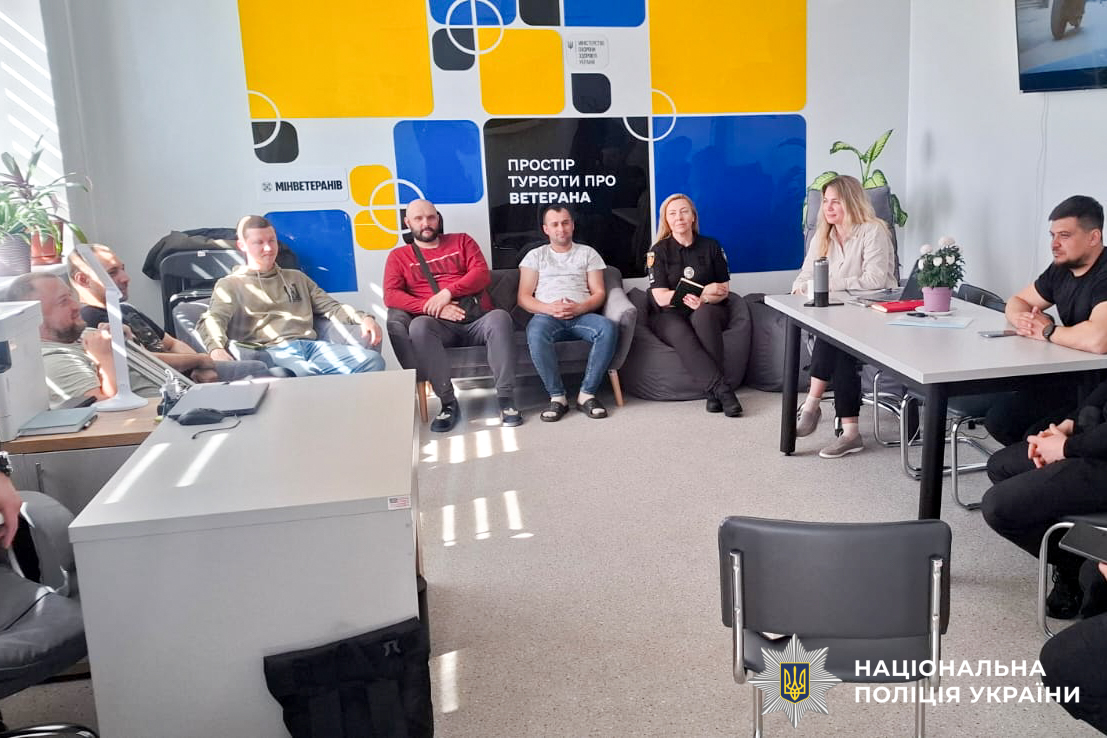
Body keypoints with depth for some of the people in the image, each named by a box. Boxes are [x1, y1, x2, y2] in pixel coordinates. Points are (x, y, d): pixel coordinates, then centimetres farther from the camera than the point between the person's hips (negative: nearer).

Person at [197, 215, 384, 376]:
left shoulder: (296, 278, 33)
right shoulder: (230, 285, 20)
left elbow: (331, 306, 28)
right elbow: (213, 320, 3)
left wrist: (362, 318, 5)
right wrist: (216, 349, -23)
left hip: (313, 345, 5)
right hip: (273, 352, -5)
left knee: (372, 360, -25)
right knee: (302, 374, -44)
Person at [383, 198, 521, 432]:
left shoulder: (461, 241, 20)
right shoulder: (399, 256, 17)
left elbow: (482, 274, 5)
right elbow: (391, 296, 1)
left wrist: (448, 292, -11)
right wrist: (433, 307, -13)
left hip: (478, 320, 1)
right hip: (440, 326, -1)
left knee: (500, 317, -33)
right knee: (419, 326, -36)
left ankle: (506, 399, -30)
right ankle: (448, 403, -27)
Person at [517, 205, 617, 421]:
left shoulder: (588, 253, 21)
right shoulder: (536, 255, 20)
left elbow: (599, 293, 12)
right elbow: (524, 298, 10)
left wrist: (579, 308, -11)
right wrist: (549, 308, -11)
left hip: (581, 314, 1)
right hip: (546, 315, -1)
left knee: (609, 329, -34)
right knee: (535, 334, -38)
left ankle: (587, 394, -27)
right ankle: (557, 397, -28)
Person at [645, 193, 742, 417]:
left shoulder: (711, 246, 9)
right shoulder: (658, 251, 3)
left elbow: (723, 290, 7)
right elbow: (661, 297, -6)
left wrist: (703, 300, -17)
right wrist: (704, 290, -9)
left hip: (707, 311, 1)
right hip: (669, 315, -1)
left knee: (703, 315, -36)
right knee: (681, 335, -36)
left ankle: (712, 392, -39)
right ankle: (722, 390, -43)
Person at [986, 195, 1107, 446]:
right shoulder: (1062, 269, 7)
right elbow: (1017, 301, 21)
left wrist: (1049, 331, -18)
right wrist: (1021, 319, -7)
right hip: (1069, 380, 9)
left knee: (1037, 436, -24)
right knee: (998, 418, -2)